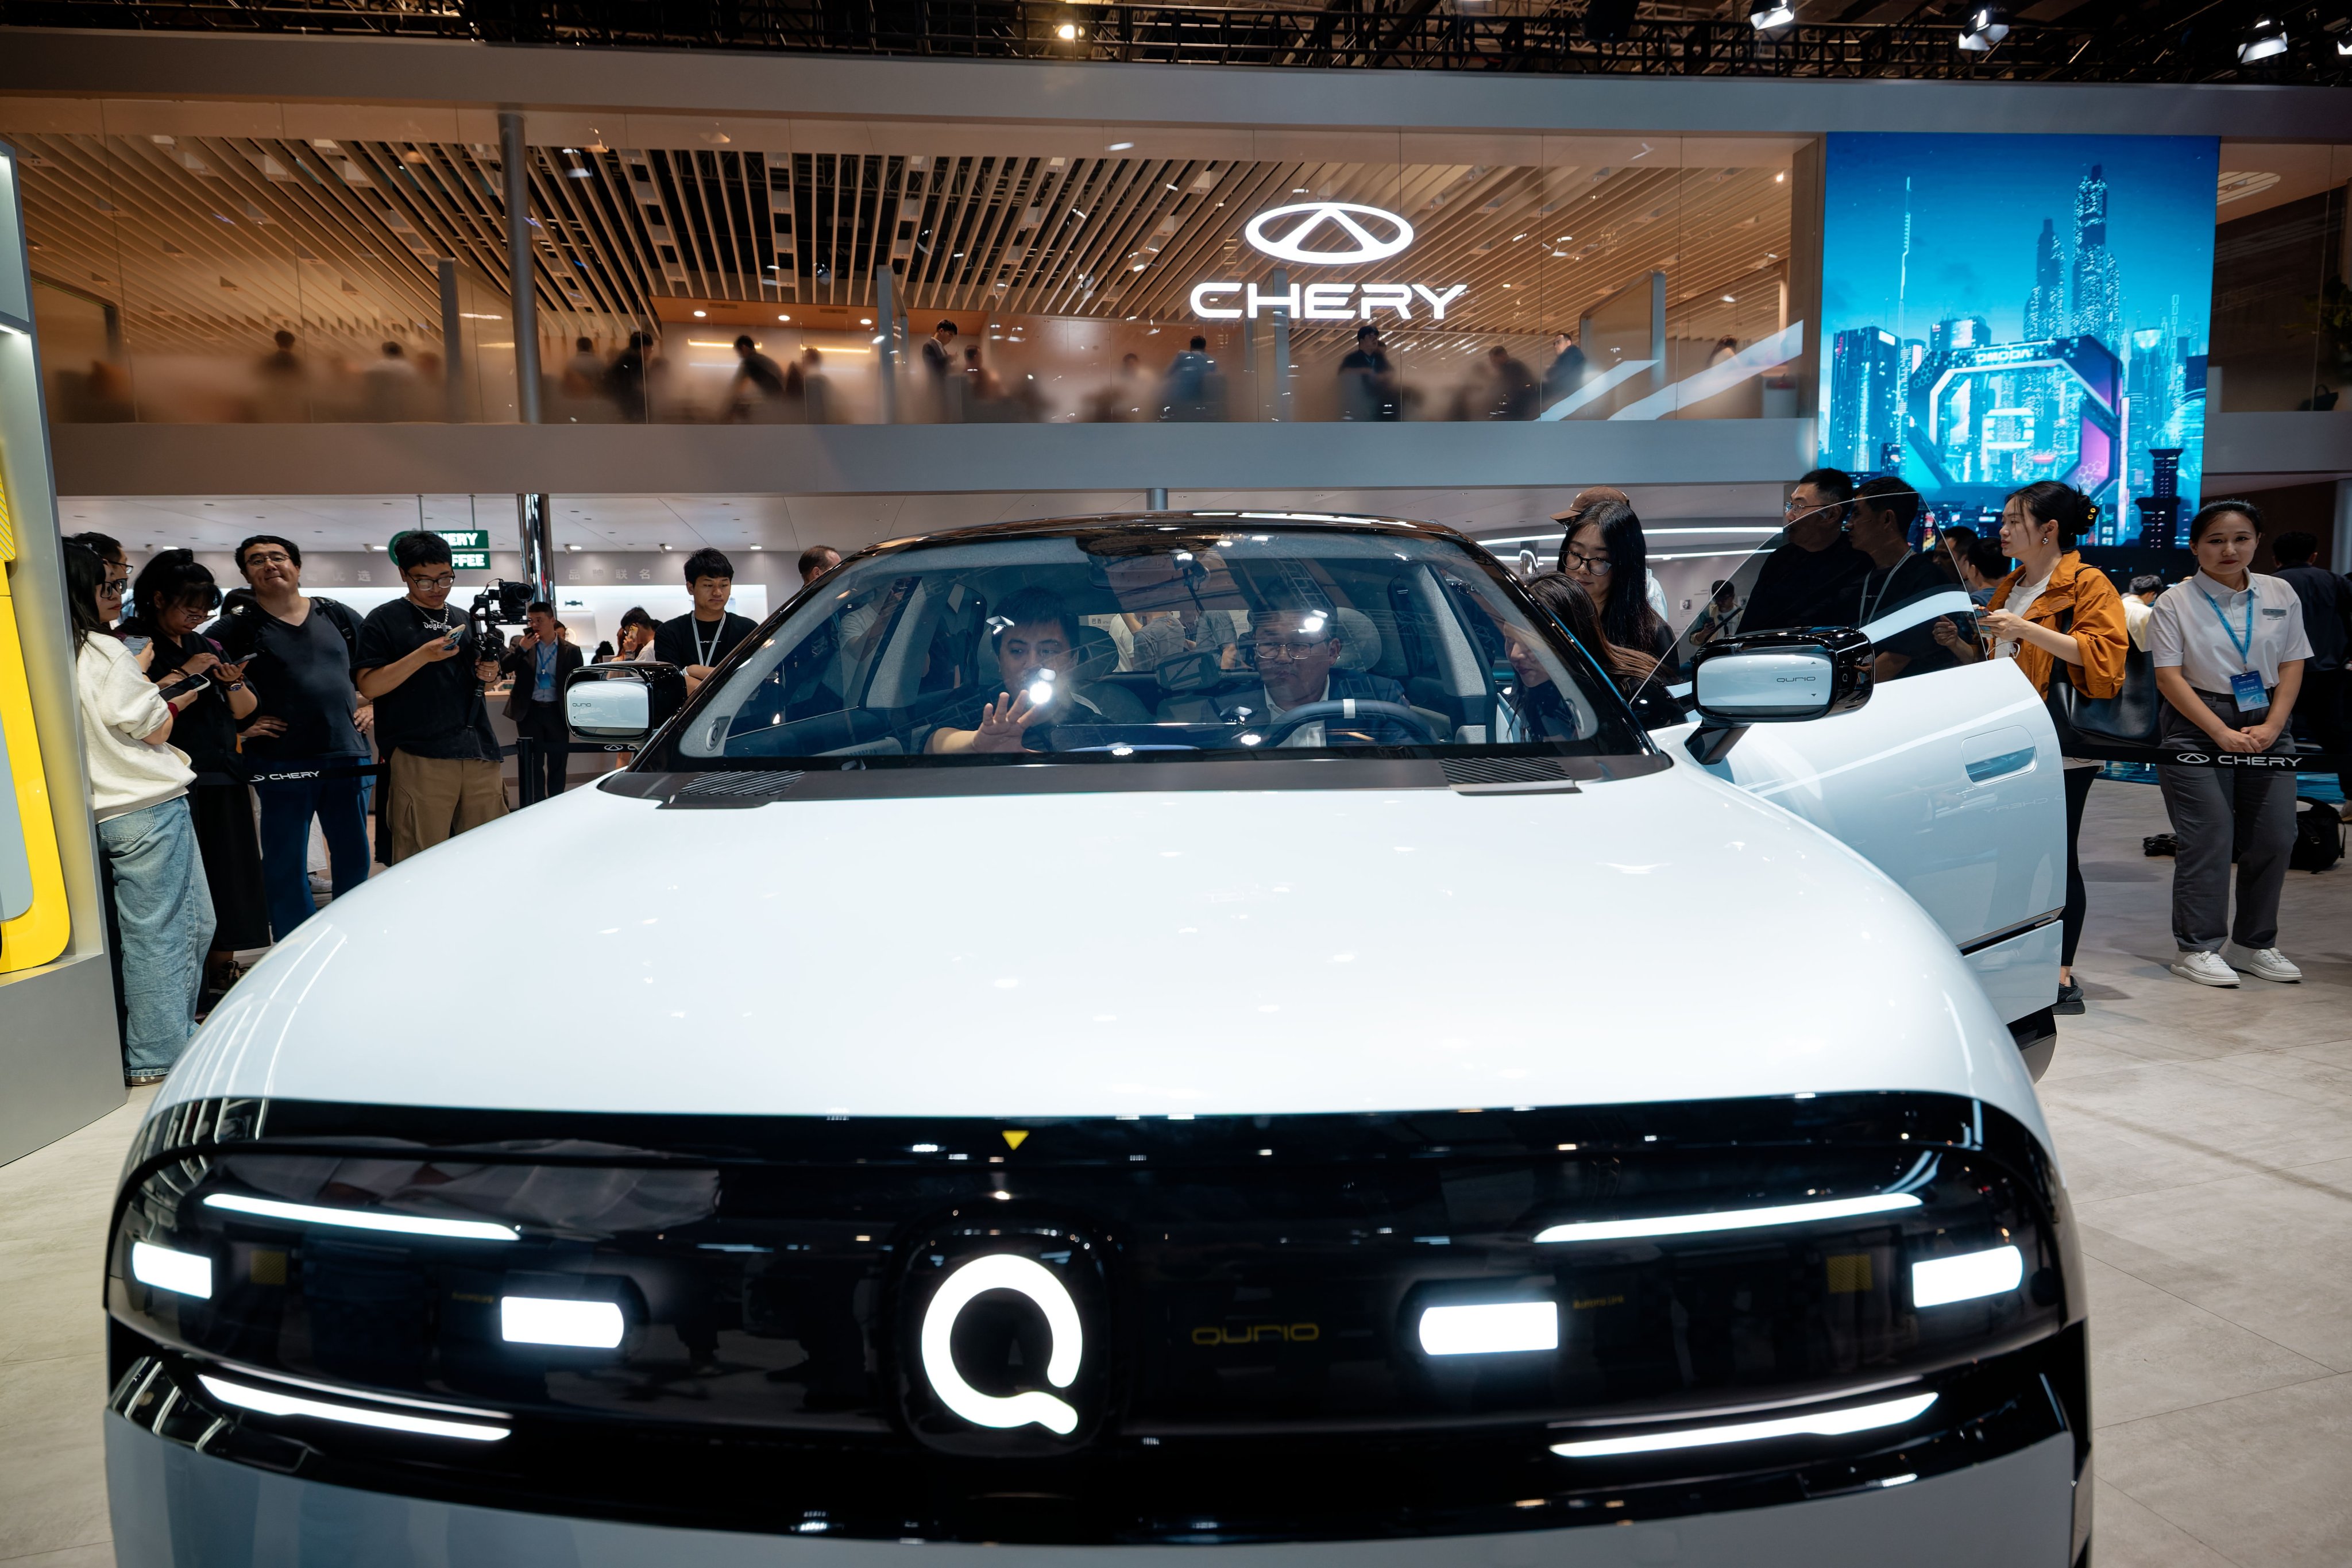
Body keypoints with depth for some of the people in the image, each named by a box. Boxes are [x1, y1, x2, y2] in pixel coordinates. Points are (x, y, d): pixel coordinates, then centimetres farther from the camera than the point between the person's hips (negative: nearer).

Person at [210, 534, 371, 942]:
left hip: (348, 752, 3)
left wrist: (371, 704, 9)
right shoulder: (238, 626, 0)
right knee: (287, 864, 3)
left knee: (354, 856, 10)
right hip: (281, 760, -3)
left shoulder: (338, 616, 11)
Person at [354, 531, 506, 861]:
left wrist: (489, 674, 7)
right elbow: (368, 686, -5)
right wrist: (424, 655, -15)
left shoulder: (465, 620, 20)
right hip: (419, 757, -5)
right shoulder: (384, 620, 5)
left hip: (480, 753, 5)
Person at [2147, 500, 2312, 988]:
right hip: (2197, 728, -4)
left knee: (2274, 838, 3)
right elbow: (2169, 676, -8)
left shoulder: (2281, 595, 8)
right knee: (2208, 840, -7)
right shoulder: (2176, 602, -3)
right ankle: (2197, 949, 1)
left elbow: (2292, 666, 7)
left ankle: (2254, 944, 17)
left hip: (2267, 727, 4)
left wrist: (2271, 728, -7)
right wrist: (2221, 732, -15)